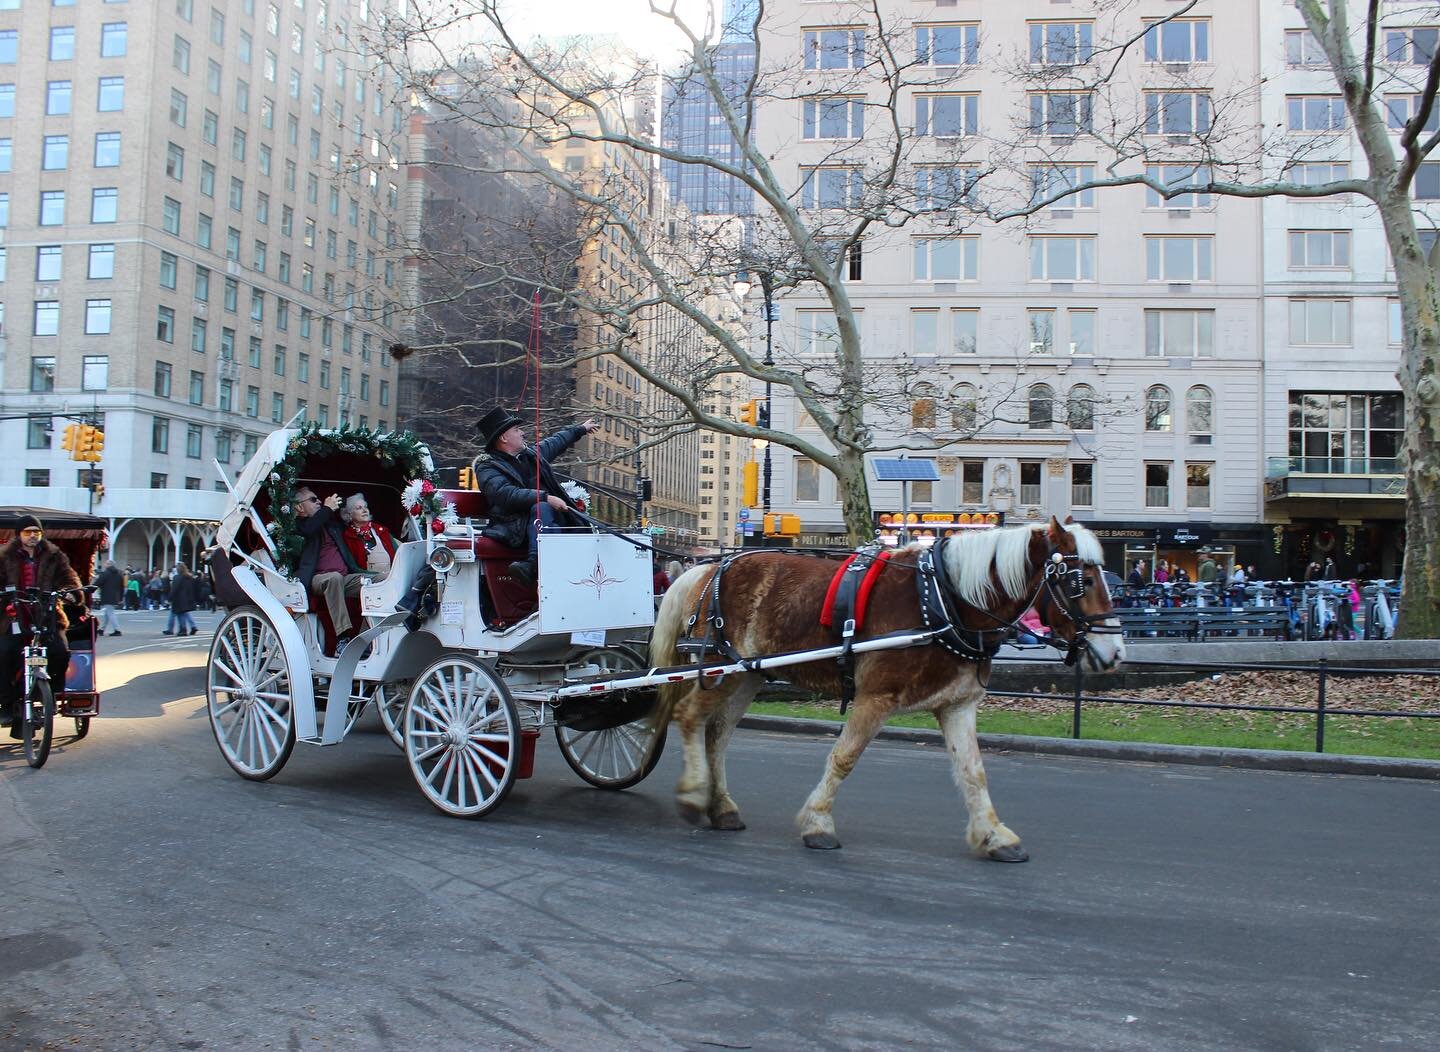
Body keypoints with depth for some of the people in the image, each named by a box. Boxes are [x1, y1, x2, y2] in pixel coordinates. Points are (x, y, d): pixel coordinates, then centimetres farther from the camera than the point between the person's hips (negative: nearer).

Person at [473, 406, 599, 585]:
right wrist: (546, 498, -27)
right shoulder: (488, 469, -1)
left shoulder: (531, 454, 23)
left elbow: (555, 442, 44)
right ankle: (536, 562, -56)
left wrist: (580, 429, 57)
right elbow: (507, 495, -18)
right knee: (541, 508, -37)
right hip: (518, 528, -6)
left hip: (554, 519, 6)